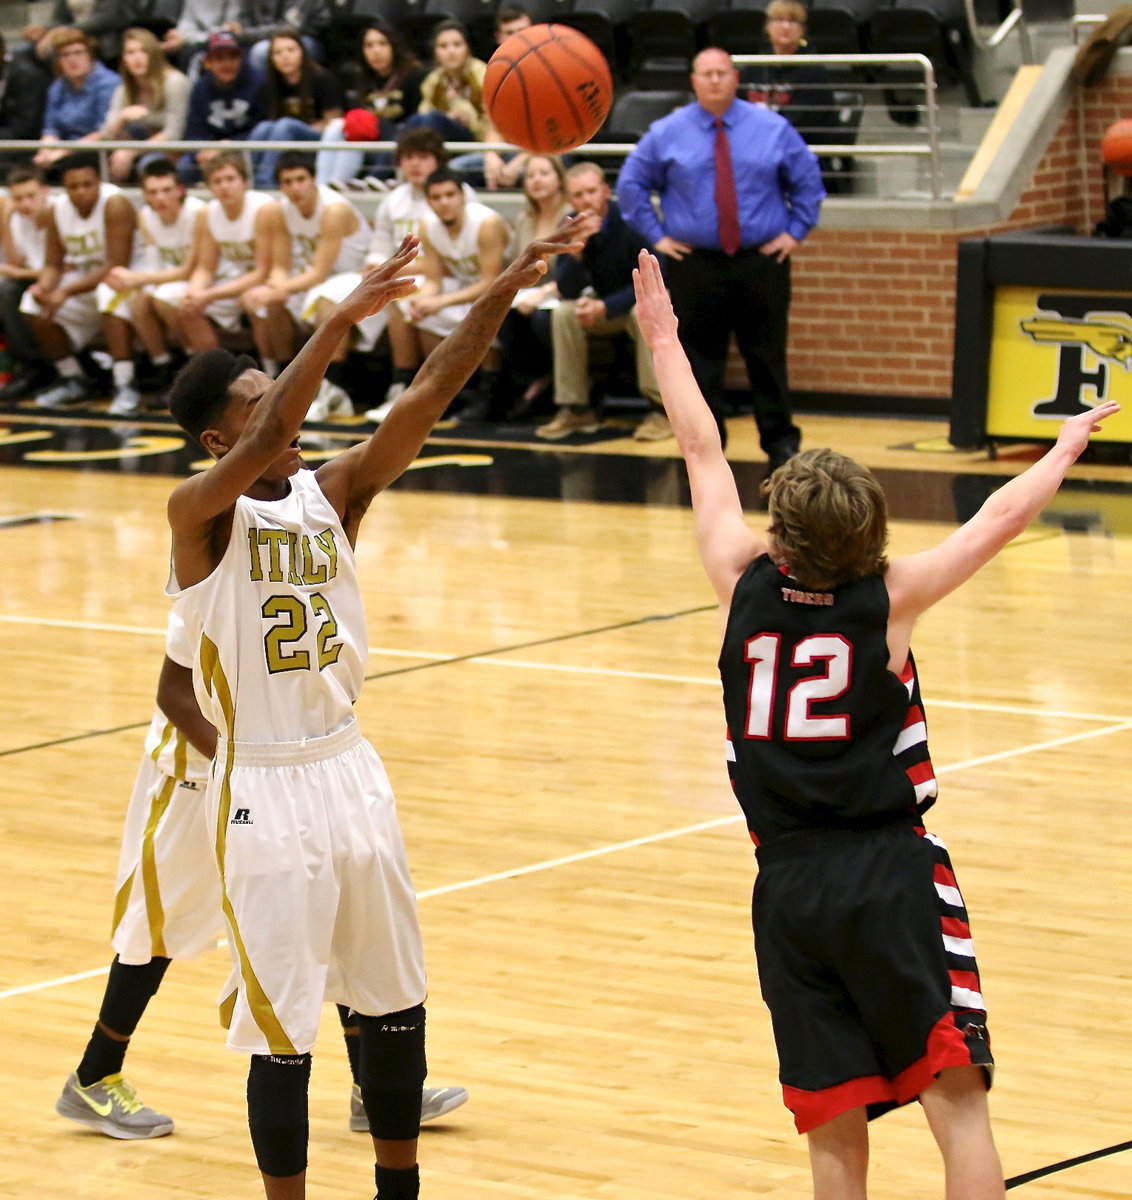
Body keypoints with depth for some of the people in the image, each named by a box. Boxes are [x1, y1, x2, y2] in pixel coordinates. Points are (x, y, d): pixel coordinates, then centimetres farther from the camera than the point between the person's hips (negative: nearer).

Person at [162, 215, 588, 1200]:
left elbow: (427, 398, -7)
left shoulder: (334, 492, 2)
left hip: (351, 771, 6)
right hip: (265, 791, -6)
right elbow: (260, 449, -32)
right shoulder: (199, 513, -12)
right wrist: (341, 321, -40)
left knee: (393, 998, 15)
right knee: (283, 1025, 0)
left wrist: (503, 293, -19)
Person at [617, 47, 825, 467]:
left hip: (762, 260, 0)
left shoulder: (772, 129, 3)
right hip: (694, 265, 0)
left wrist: (795, 230, 4)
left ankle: (781, 442, 13)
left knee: (767, 356, 3)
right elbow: (631, 183, 10)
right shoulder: (667, 133, 3)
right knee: (700, 360, 2)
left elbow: (807, 179, 12)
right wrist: (656, 235, 4)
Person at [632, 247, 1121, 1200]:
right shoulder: (889, 600, -5)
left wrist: (664, 339, 24)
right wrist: (1070, 443, 20)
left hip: (789, 886, 3)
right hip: (891, 873, -3)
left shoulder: (745, 586, 1)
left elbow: (703, 454, 13)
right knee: (957, 1100, -5)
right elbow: (1001, 519, 4)